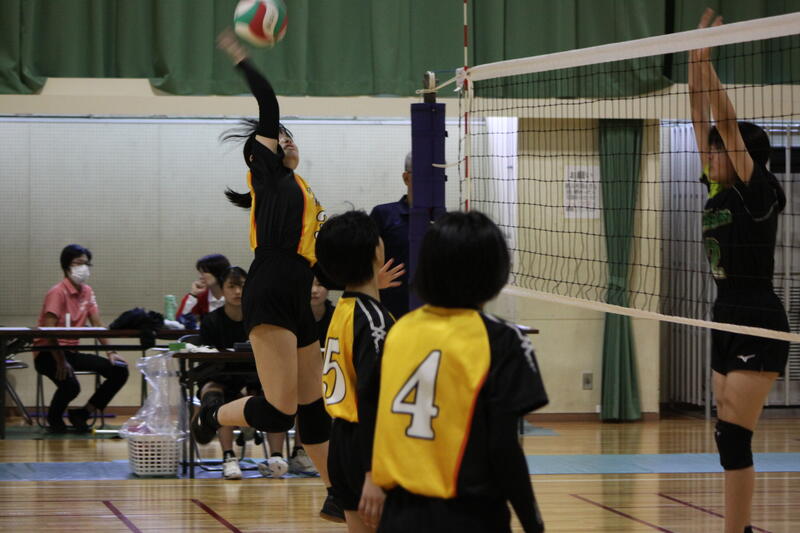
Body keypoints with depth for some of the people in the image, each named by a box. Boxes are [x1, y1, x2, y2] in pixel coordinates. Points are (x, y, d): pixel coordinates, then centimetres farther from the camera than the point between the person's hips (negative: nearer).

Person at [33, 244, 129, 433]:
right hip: (48, 353, -8)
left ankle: (82, 414, 5)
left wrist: (110, 352, -8)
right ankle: (54, 418, -2)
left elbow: (98, 325, 6)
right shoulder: (58, 292, -15)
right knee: (70, 384, -36)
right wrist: (61, 362, -28)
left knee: (119, 371, -6)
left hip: (71, 352, 8)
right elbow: (48, 331, -22)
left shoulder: (87, 292, 9)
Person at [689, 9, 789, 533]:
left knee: (732, 436, -12)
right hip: (727, 321, 9)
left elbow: (729, 123, -18)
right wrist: (695, 60, 2)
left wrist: (707, 60, -18)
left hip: (759, 325, -9)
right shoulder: (718, 191, 9)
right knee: (732, 438, 11)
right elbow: (703, 121, 8)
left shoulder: (759, 193, -11)